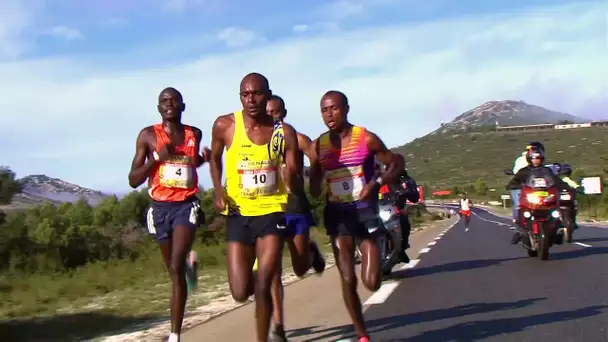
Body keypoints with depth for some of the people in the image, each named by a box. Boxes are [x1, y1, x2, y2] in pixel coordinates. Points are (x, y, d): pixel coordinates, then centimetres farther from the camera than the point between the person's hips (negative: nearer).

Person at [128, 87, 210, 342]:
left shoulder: (194, 134, 7)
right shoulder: (148, 135, -1)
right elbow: (133, 180, -3)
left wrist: (204, 159, 6)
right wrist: (157, 158, -17)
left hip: (186, 205, -1)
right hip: (160, 208, 1)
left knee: (176, 267, -18)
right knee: (174, 270, 16)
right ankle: (189, 261, 56)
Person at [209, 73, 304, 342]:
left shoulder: (285, 133, -6)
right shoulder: (225, 126, -7)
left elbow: (298, 189, -3)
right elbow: (215, 158, 15)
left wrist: (292, 178, -26)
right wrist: (218, 190, -1)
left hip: (272, 211, -1)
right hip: (239, 213, 1)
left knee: (262, 287, -9)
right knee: (240, 293, -1)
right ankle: (254, 274, 37)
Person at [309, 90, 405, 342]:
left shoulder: (367, 139, -7)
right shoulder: (318, 146, 1)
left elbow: (396, 165, 0)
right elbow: (314, 189, 7)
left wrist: (376, 184, -17)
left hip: (365, 210, -2)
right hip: (337, 214, 2)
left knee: (372, 283, -7)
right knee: (348, 281, -1)